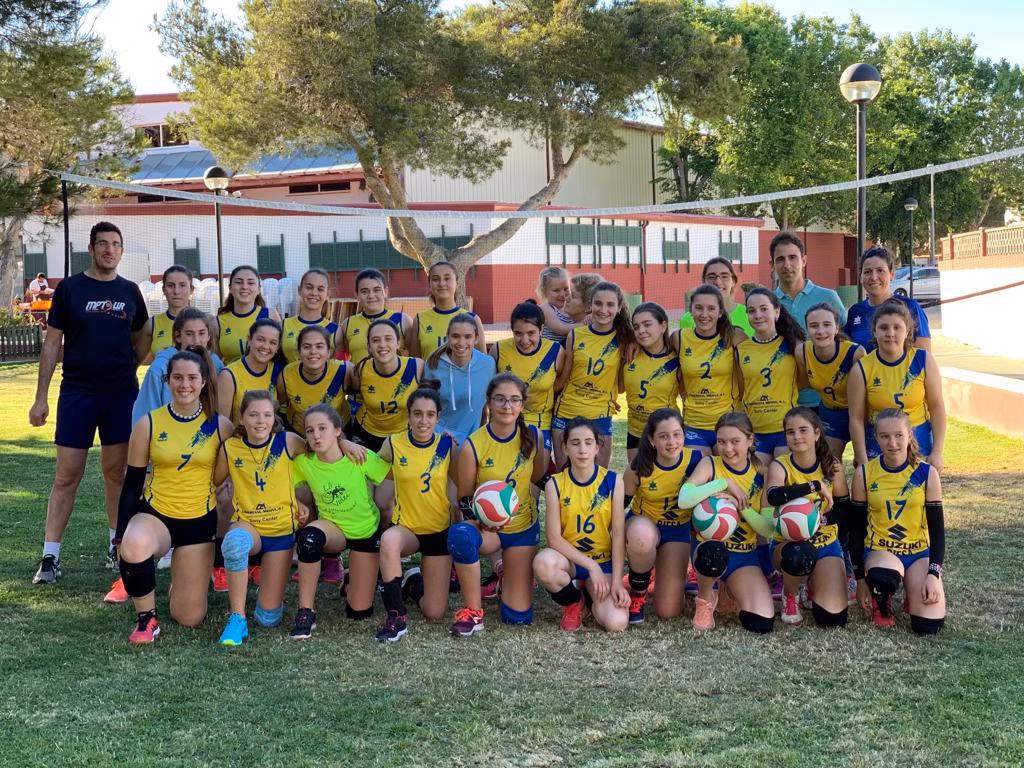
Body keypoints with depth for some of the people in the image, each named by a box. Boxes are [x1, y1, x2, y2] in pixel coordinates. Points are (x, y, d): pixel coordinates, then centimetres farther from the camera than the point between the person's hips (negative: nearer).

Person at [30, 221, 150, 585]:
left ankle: (117, 546, 21)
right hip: (77, 393, -2)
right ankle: (50, 557, 4)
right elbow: (52, 343, 0)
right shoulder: (70, 288, -1)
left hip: (122, 394, 2)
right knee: (67, 475, -2)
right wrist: (40, 398, -3)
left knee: (117, 472, 9)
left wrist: (128, 370, 2)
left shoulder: (130, 291, 7)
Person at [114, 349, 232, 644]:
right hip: (155, 514, -1)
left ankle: (180, 583, 39)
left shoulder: (220, 426, -5)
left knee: (190, 618, 2)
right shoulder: (148, 424, -6)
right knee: (134, 547, -39)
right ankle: (146, 618, -12)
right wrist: (121, 535, -4)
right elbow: (132, 484, 0)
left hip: (200, 521, 1)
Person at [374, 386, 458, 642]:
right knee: (389, 540, -41)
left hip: (440, 530, 1)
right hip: (406, 527, -1)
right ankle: (396, 616, -24)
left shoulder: (447, 444, -8)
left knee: (434, 613, -1)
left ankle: (415, 582, 35)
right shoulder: (393, 444, -10)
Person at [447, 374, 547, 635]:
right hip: (486, 527, -2)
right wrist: (477, 518, -26)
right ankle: (473, 611, -20)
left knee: (518, 616, -1)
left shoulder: (533, 436, -9)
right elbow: (465, 497, -10)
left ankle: (507, 573, 35)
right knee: (460, 534, -41)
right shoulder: (472, 445, -18)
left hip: (524, 527, 2)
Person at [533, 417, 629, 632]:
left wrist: (616, 581, -16)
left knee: (616, 623, -26)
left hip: (603, 562, 0)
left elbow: (618, 534, -7)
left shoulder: (613, 481, -7)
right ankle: (572, 602, -3)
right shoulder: (555, 484, -8)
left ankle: (592, 591, 11)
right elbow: (554, 538, -12)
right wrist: (591, 566, -20)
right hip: (568, 559, 0)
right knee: (543, 562, -37)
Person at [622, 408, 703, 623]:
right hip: (643, 525, -1)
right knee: (642, 534, -43)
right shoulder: (640, 468, -21)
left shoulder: (694, 459, -19)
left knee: (668, 611, -6)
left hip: (679, 530, 1)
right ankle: (638, 592, -13)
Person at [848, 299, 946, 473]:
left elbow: (937, 408, -1)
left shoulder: (923, 360, -6)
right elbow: (856, 419, -5)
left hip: (919, 441, 1)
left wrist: (937, 452, -4)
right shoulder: (862, 369, -9)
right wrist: (863, 462, -7)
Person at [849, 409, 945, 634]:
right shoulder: (864, 474, -5)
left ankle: (913, 594, 16)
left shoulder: (927, 473, -5)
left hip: (919, 552, 1)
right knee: (882, 578, -40)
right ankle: (882, 606, -2)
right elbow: (856, 529, 2)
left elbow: (937, 529, -1)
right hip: (879, 550, -1)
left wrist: (933, 574, -13)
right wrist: (860, 577, -2)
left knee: (929, 626, -20)